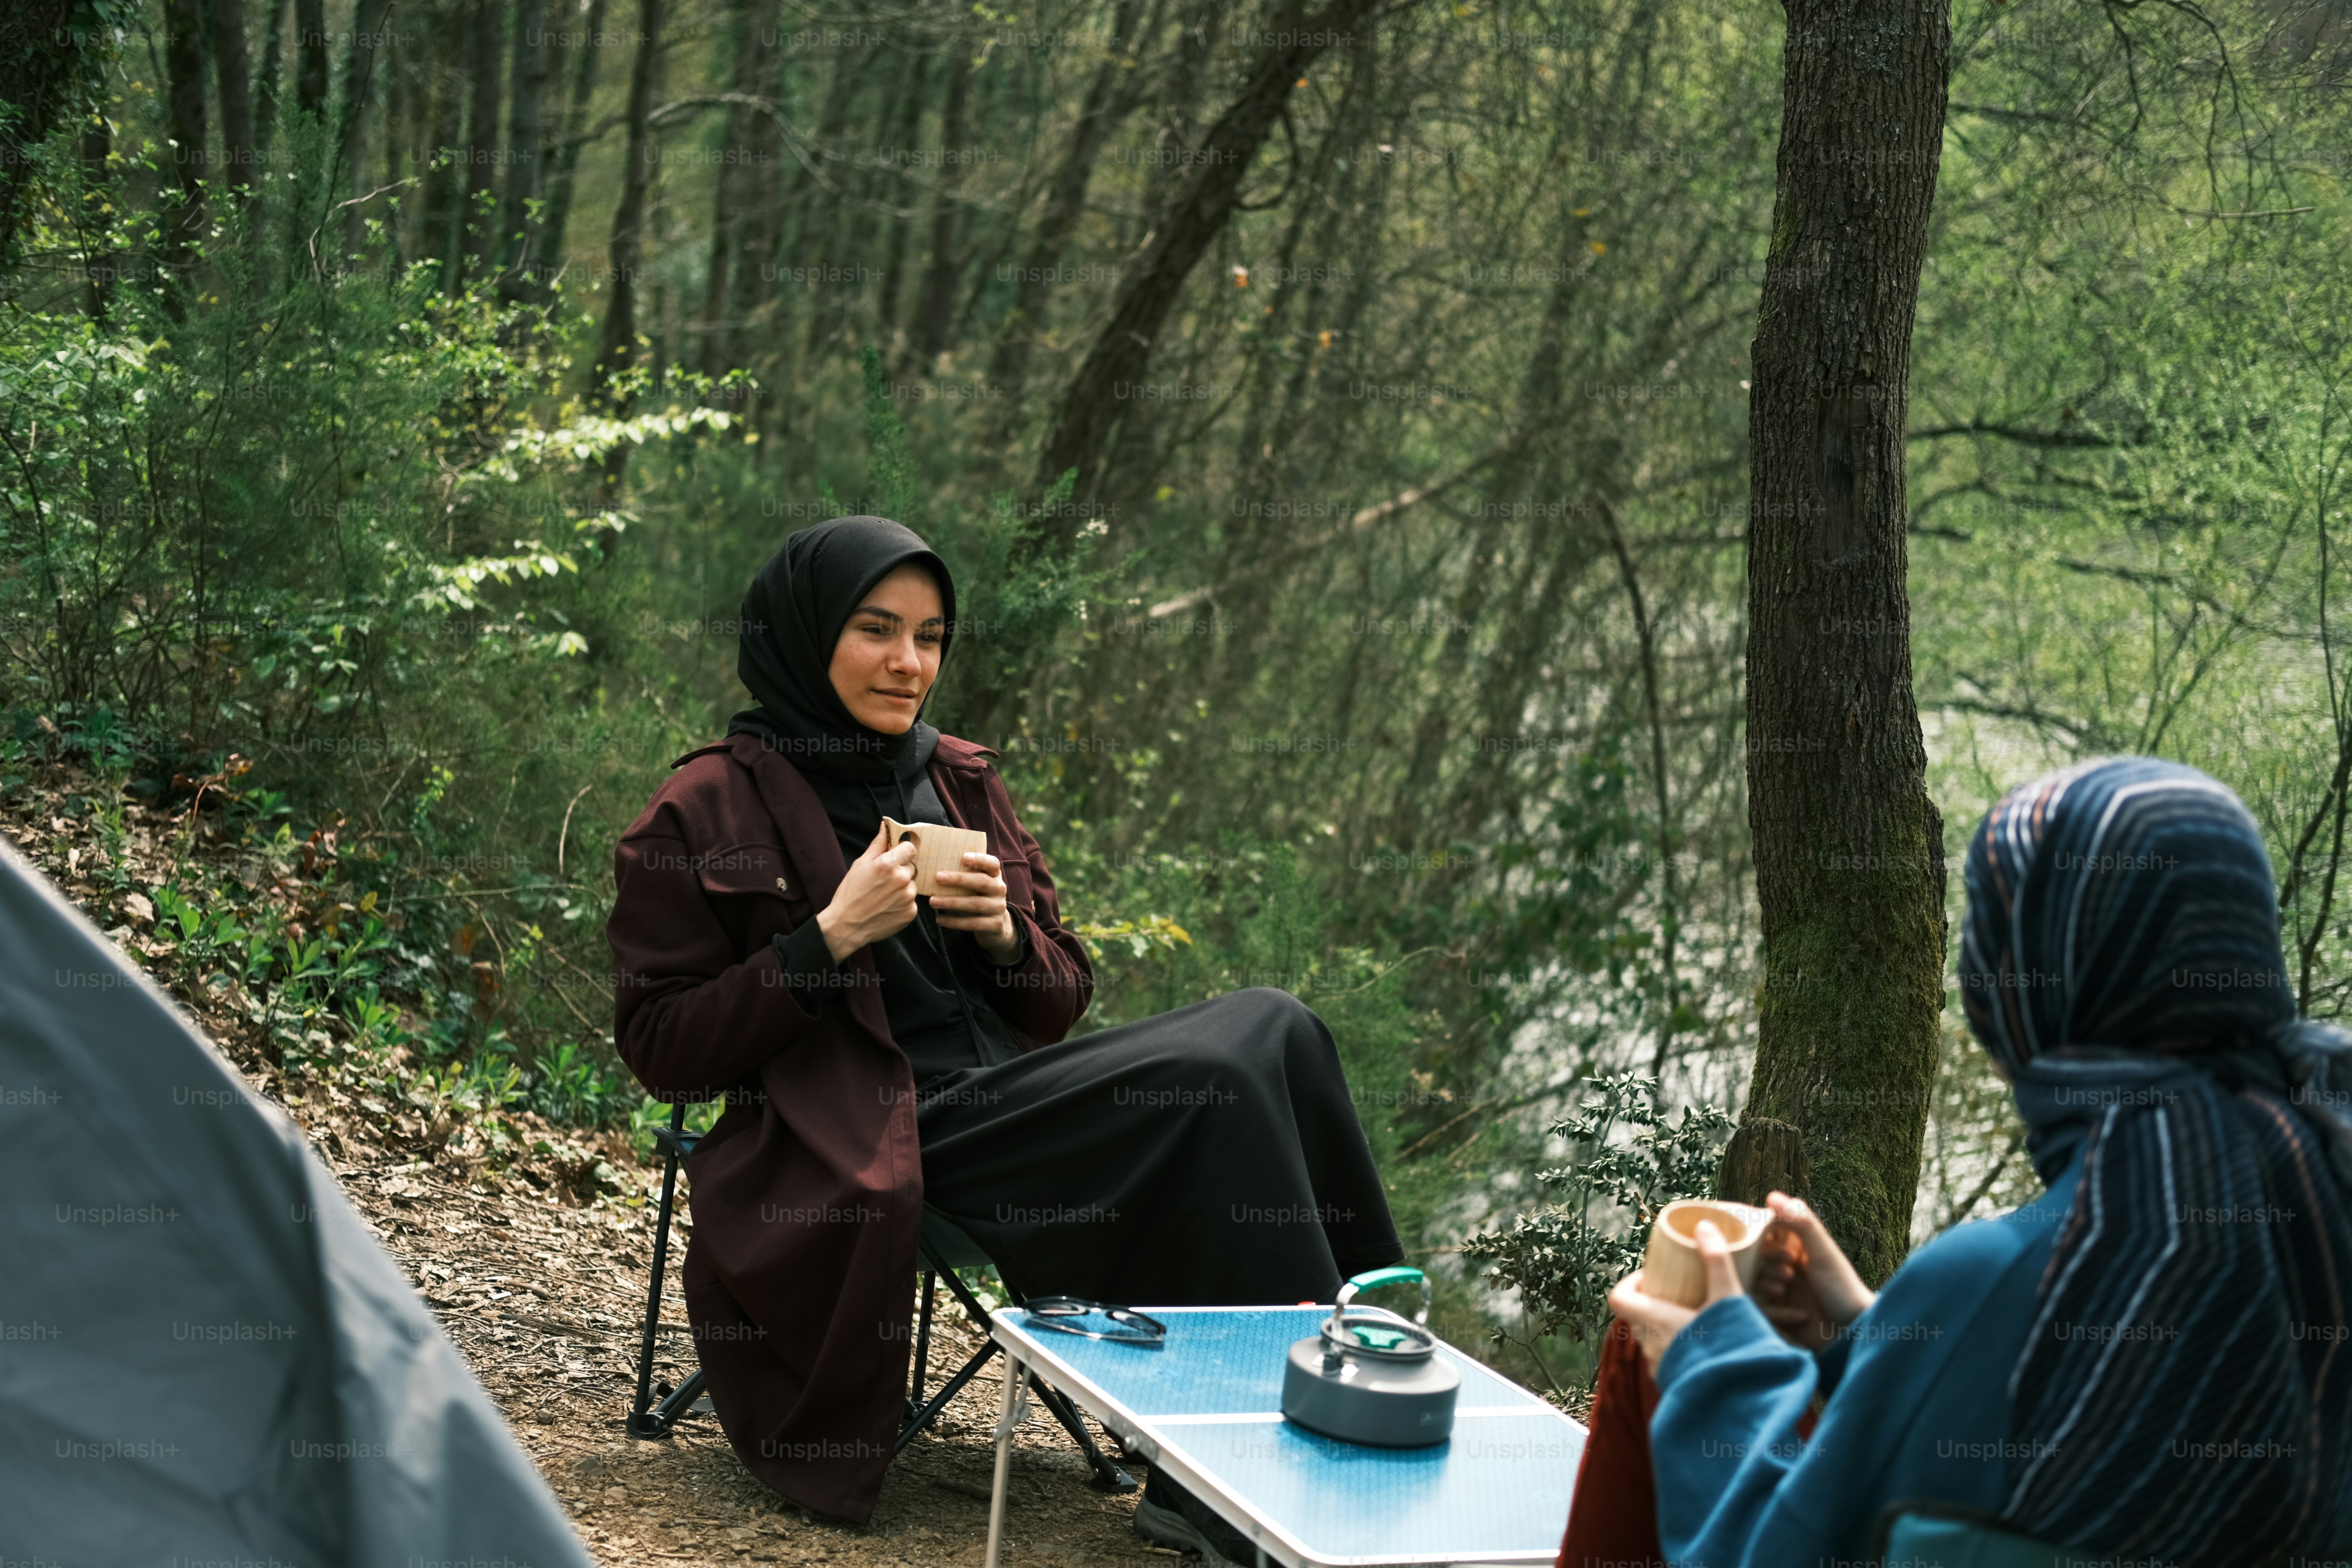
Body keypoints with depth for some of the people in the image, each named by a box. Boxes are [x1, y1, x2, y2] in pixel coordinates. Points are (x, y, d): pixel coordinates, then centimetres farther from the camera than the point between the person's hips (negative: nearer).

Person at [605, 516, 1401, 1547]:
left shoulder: (961, 784, 19)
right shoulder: (709, 810, 1)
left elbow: (1059, 1002, 22)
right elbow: (660, 1052, -4)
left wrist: (1007, 938, -2)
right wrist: (828, 941, -14)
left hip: (1011, 1097, 7)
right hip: (869, 1152, -7)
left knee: (1271, 1026, -20)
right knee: (1219, 1081, -26)